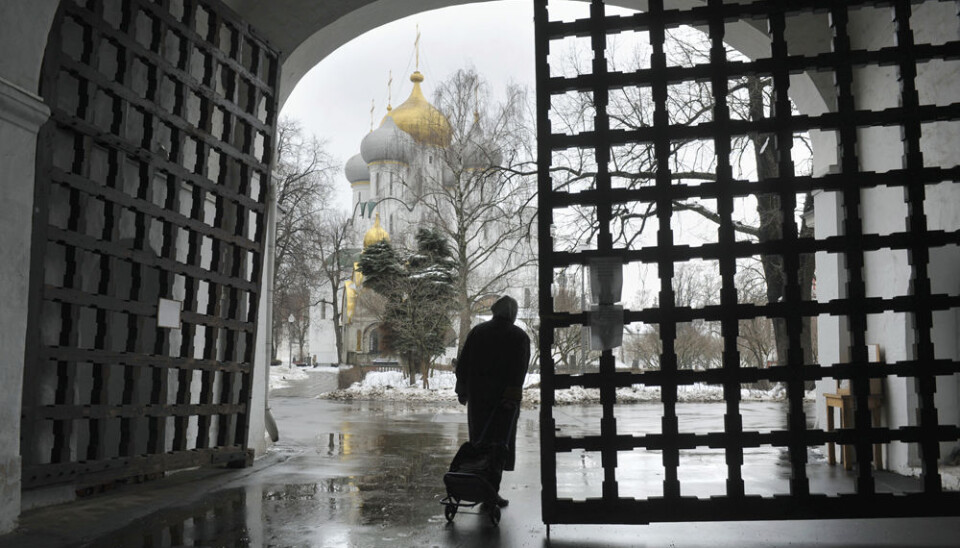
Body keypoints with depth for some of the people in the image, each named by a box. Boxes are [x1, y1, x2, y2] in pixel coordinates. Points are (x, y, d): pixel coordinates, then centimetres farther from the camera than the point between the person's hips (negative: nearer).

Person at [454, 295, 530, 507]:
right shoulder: (519, 336, 1)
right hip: (503, 396, -3)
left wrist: (462, 390, 10)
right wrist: (512, 396, -15)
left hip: (477, 395, 3)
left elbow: (462, 364, 7)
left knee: (479, 442, 12)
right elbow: (519, 370, -11)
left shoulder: (477, 331, 9)